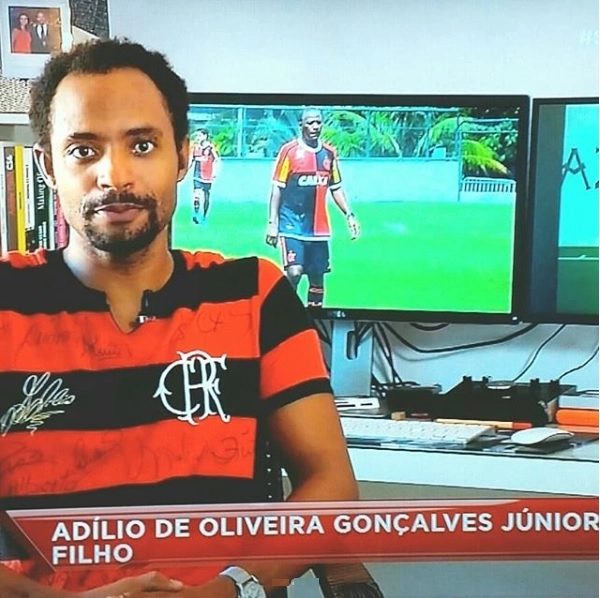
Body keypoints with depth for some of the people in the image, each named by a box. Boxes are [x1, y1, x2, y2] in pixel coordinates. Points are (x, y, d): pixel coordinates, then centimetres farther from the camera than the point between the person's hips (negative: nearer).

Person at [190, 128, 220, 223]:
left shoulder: (210, 147, -7)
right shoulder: (196, 146, 7)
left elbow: (217, 160, -4)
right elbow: (191, 159, 16)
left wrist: (214, 173, -9)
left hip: (207, 175, -3)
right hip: (197, 174, 3)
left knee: (206, 197, 6)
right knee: (197, 193, -14)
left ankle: (204, 217, 17)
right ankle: (196, 214, -19)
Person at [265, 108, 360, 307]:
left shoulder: (330, 153, 8)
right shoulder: (289, 150, -5)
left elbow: (336, 188, 16)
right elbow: (277, 188, -4)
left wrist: (349, 215, 7)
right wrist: (272, 223, -9)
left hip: (319, 227, 5)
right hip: (292, 224, -5)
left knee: (317, 278, 9)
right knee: (294, 273, -18)